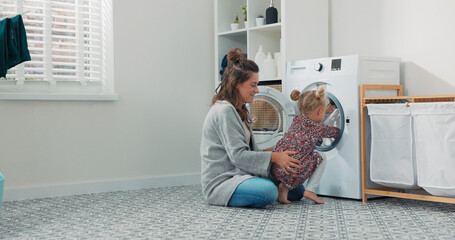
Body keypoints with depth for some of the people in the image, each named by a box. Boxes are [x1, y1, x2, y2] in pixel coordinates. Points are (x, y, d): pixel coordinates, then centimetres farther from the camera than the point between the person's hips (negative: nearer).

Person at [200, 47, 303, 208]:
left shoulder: (238, 111, 17)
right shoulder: (224, 111, -17)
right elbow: (238, 155, -22)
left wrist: (276, 156, 2)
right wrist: (273, 157, -19)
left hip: (240, 174, 9)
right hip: (221, 181, -9)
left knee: (297, 190, 5)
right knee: (268, 191, -36)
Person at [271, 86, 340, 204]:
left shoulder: (297, 119, 14)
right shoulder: (319, 129, -1)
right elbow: (334, 132, 21)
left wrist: (325, 110, 50)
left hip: (274, 166, 5)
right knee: (321, 159, 16)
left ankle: (284, 186, 16)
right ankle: (310, 190, 8)